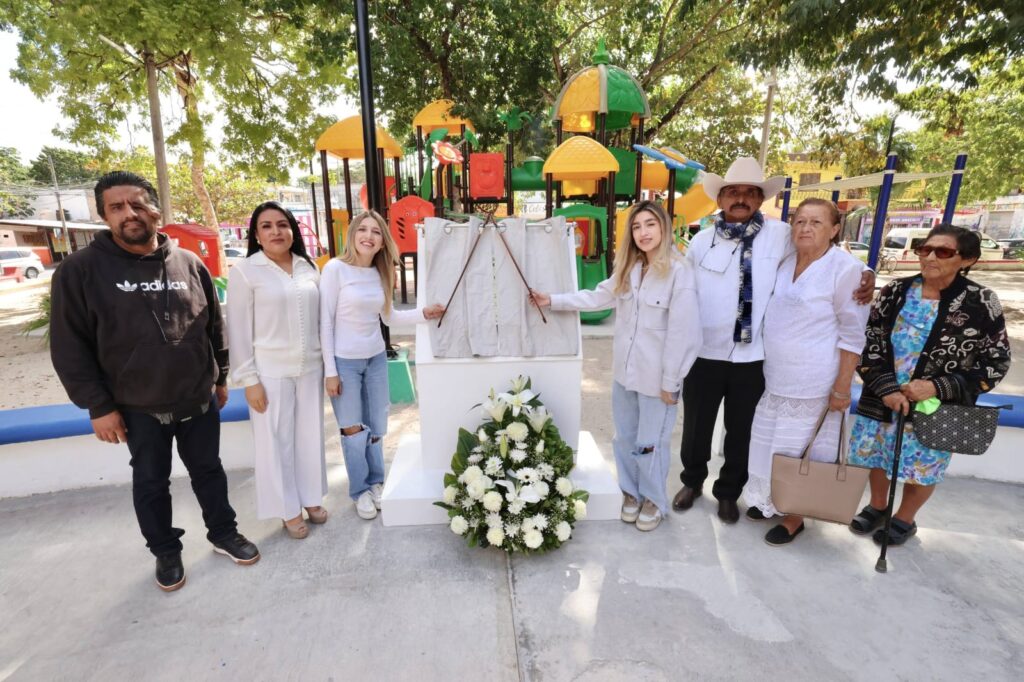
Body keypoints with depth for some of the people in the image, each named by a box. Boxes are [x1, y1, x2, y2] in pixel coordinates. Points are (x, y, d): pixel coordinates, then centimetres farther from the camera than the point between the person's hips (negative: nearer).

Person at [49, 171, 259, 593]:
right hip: (138, 409, -2)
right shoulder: (80, 270, -7)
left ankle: (224, 534, 35)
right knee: (151, 483, 15)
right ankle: (165, 552, 35)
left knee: (208, 470, 16)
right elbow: (69, 348, -6)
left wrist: (220, 377, 10)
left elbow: (214, 327, 8)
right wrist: (98, 405, -8)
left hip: (199, 400, 2)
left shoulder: (189, 264, 1)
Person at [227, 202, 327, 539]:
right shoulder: (244, 272, -7)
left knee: (310, 435, 14)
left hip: (310, 367, 4)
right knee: (277, 441, 7)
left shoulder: (309, 268, 6)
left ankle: (311, 499, 32)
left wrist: (328, 364, 10)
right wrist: (249, 379, -10)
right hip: (271, 372, -4)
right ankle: (289, 510, 25)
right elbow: (239, 331, -7)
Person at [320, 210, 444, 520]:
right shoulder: (335, 269, -13)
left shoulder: (380, 273, 3)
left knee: (375, 428, 14)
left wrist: (423, 313, -5)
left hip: (376, 358, 5)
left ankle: (375, 482, 34)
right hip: (344, 361, -5)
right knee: (354, 431, 7)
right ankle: (360, 490, 27)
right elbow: (325, 323, -12)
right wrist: (330, 371, -12)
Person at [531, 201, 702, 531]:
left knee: (649, 444, 10)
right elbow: (598, 297, 11)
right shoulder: (628, 269, 6)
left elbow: (683, 333, -17)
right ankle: (630, 492, 41)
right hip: (625, 371, 6)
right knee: (625, 439, 18)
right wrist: (552, 300, 6)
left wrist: (671, 381, -13)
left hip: (656, 377, -6)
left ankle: (654, 500, 35)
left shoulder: (679, 272, -17)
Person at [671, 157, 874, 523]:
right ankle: (692, 482, 39)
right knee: (696, 426, 14)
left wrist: (864, 276, -11)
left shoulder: (780, 235, -2)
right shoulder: (702, 240, 1)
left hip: (752, 357, 0)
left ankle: (728, 492, 38)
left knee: (741, 431, 15)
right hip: (704, 353, 0)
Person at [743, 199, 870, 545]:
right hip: (774, 375, 6)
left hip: (812, 382, -6)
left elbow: (852, 334, -13)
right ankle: (770, 499, 38)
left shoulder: (845, 269, -13)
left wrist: (842, 387, -15)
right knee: (771, 442, 18)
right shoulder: (785, 263, 5)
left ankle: (795, 515, 27)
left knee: (801, 449, 8)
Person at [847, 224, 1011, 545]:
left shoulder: (981, 302, -10)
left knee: (922, 467, 14)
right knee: (876, 457, 17)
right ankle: (877, 507, 43)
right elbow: (868, 343, -3)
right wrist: (887, 388, -14)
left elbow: (995, 363, -6)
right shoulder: (895, 291, -5)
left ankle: (905, 519, 39)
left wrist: (937, 387, -19)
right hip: (882, 400, 2)